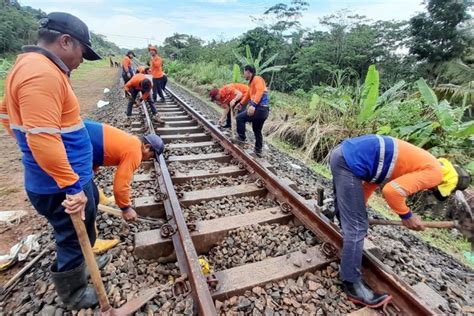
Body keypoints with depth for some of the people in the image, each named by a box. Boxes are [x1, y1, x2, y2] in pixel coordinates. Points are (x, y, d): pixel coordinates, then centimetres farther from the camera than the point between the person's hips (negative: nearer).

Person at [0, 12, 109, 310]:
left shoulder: (33, 66, 10)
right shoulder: (42, 73, -24)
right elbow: (43, 139, -31)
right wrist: (72, 186, -26)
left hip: (70, 176, 10)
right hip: (60, 186, -10)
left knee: (87, 221, 30)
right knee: (74, 239, 12)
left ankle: (86, 260, 55)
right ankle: (74, 294, 37)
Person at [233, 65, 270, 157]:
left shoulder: (257, 79, -7)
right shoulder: (251, 83, 22)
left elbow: (260, 91, -24)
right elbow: (248, 95, 38)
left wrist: (253, 105, -34)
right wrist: (241, 103, 49)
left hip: (260, 109, -10)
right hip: (264, 110, 10)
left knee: (240, 118, -7)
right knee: (257, 130, 18)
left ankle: (241, 139, 0)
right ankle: (259, 150, 25)